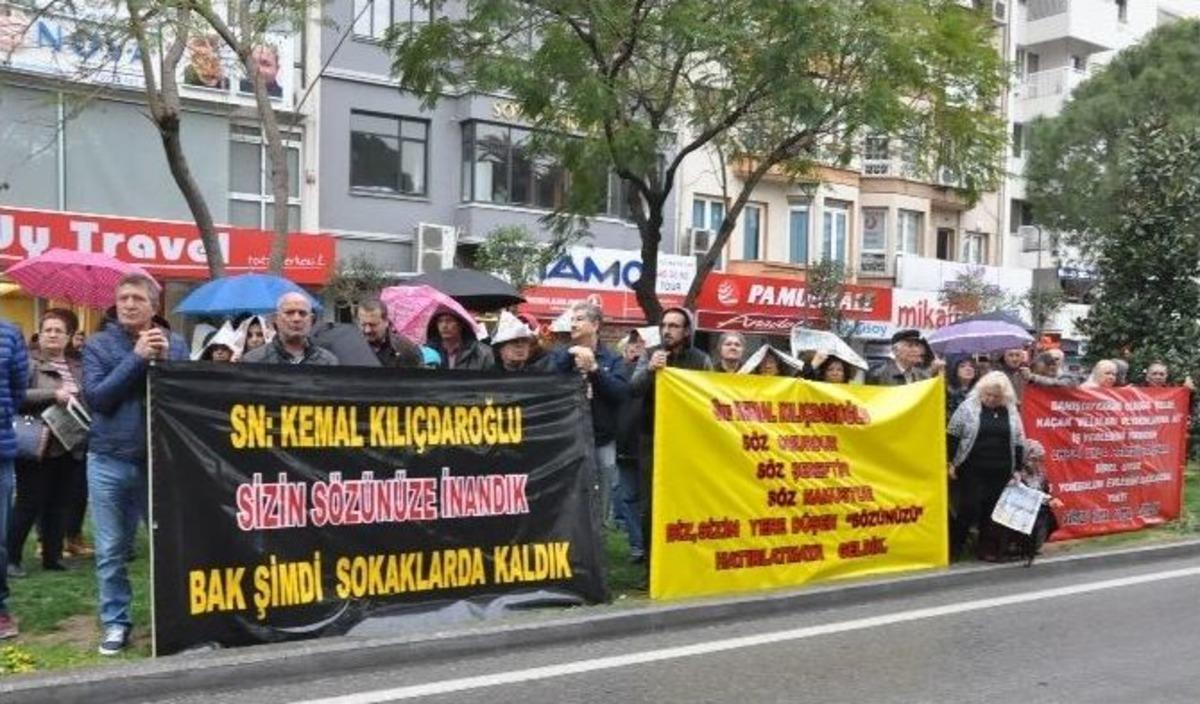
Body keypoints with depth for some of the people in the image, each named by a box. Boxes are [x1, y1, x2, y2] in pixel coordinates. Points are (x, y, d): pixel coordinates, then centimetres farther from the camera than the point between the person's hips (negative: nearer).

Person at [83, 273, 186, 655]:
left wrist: (165, 360, -17)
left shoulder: (174, 343, 5)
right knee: (111, 550, 5)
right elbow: (95, 396, -10)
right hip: (109, 461, 0)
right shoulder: (99, 344, 3)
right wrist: (137, 358, -15)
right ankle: (116, 621, 18)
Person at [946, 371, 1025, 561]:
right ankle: (951, 547, 8)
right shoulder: (968, 407, -3)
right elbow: (952, 437, -1)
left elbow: (1018, 443, 13)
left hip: (1000, 473, 3)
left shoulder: (1012, 412, 7)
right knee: (968, 509, -4)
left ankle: (988, 549, 17)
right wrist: (951, 462, -5)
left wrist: (1017, 469, 9)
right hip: (971, 470, -3)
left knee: (993, 511, 7)